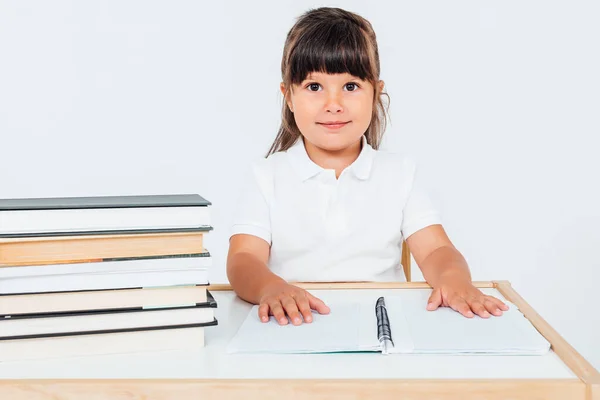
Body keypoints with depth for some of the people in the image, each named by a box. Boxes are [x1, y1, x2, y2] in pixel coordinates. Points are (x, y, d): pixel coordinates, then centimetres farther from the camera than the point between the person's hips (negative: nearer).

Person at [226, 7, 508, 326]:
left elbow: (435, 251, 0)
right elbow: (243, 260, -8)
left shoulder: (399, 173, 10)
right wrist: (272, 288, -31)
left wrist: (453, 276, -23)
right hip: (295, 327, -2)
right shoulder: (267, 176, 4)